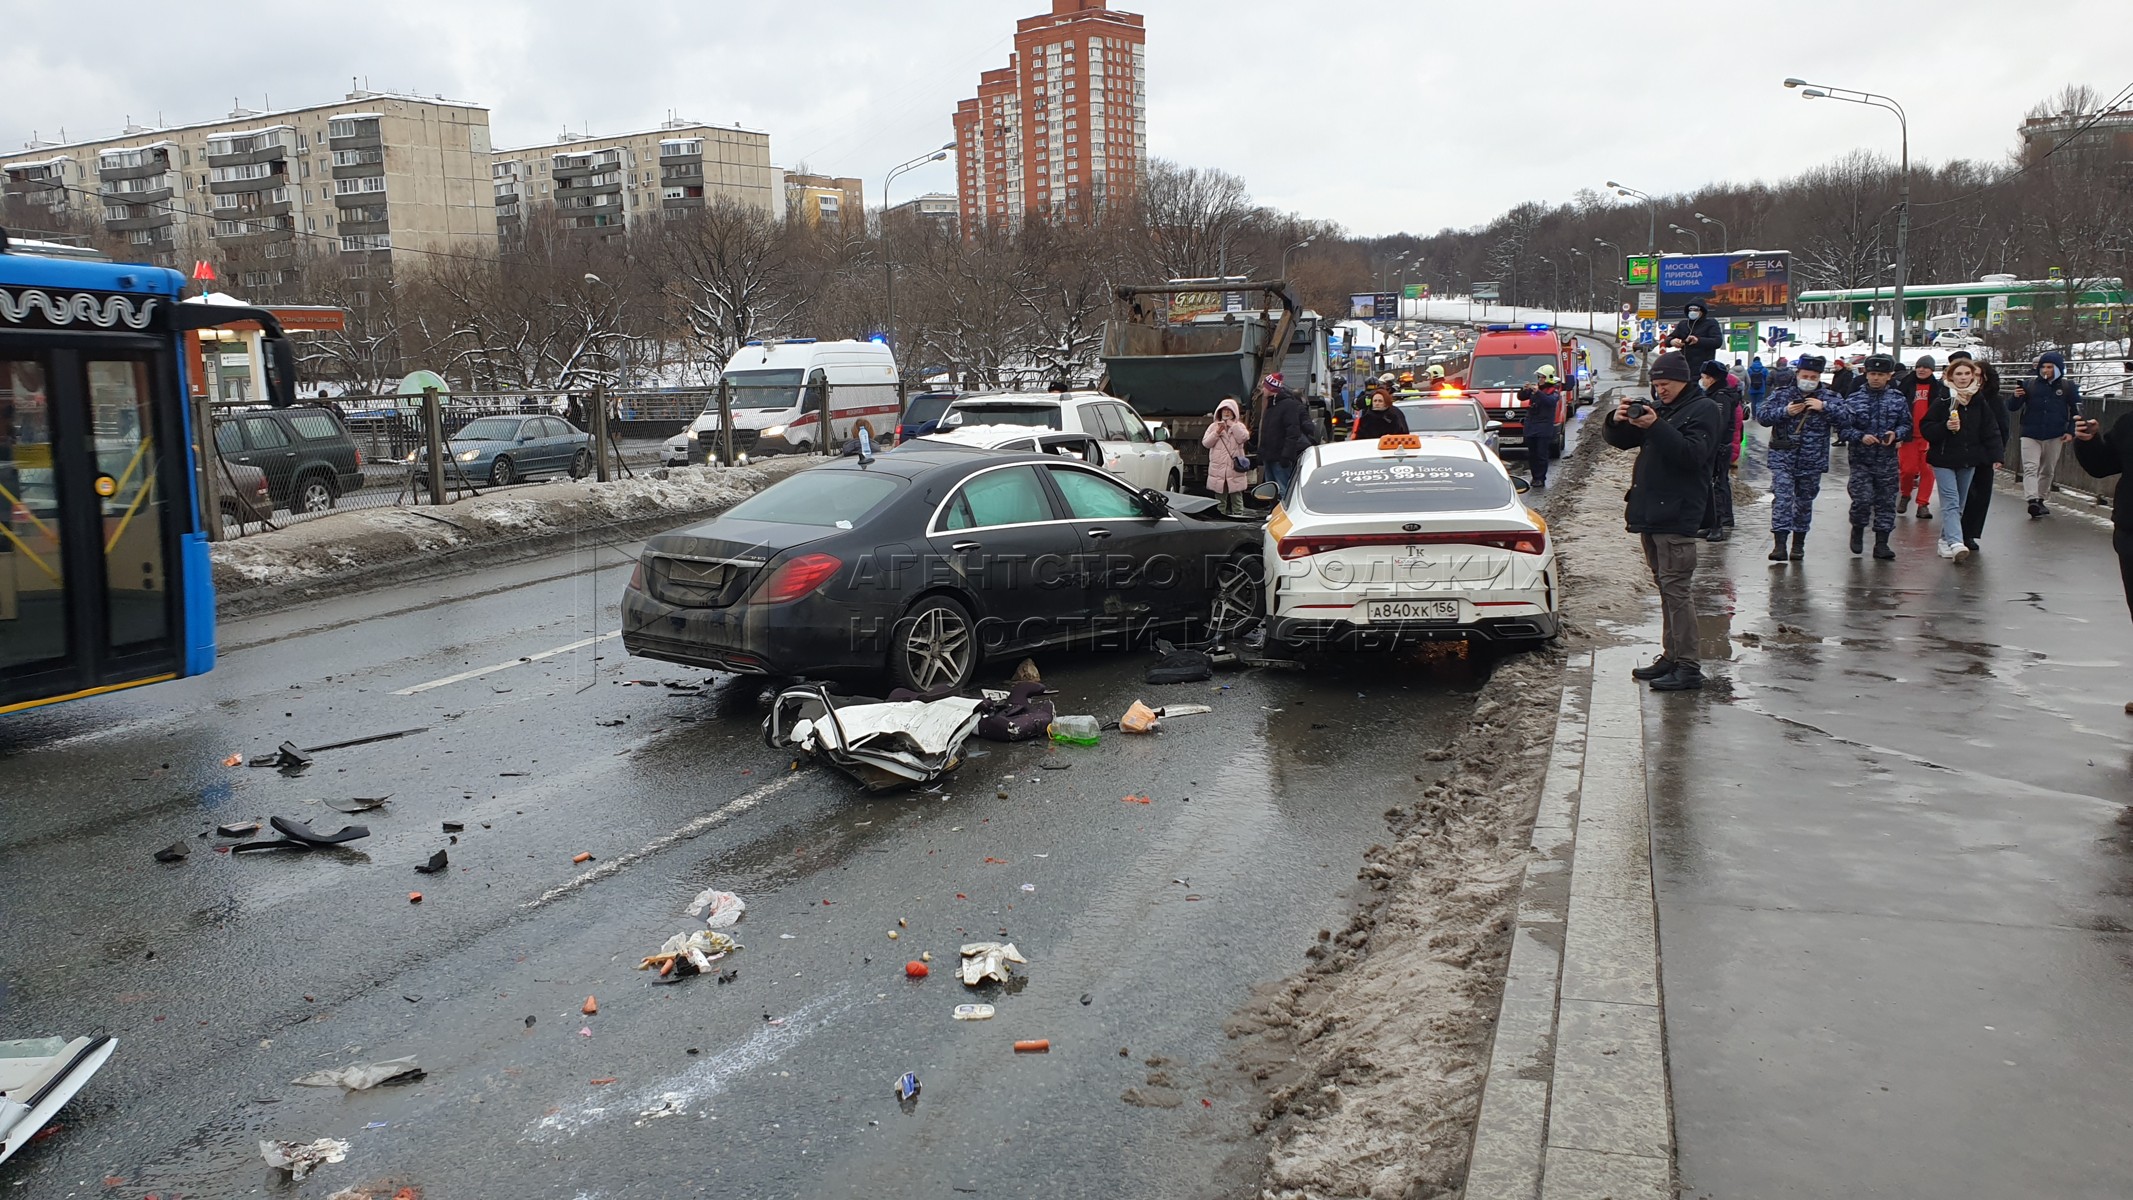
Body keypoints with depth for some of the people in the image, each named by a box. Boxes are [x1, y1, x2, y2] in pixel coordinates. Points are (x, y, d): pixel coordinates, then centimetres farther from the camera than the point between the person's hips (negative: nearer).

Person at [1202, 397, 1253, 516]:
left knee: (1237, 499, 2)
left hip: (1234, 470, -1)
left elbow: (1243, 438, -13)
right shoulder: (1214, 426, 10)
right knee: (1220, 500, 8)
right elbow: (1205, 443, 0)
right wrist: (1217, 432, -10)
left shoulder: (1239, 426, 7)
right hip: (1218, 469, 1)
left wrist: (1232, 425, -10)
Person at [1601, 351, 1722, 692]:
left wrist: (1656, 427, -28)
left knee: (1675, 587, -11)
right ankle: (1670, 657, 19)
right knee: (1665, 587, 12)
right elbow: (1619, 441, 15)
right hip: (1650, 511, 9)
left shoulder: (1702, 409, -5)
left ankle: (1689, 667, -9)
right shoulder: (1657, 407, 18)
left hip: (1676, 515, -8)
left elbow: (1693, 453, -20)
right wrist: (1617, 420, -7)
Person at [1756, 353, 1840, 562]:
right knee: (1782, 498, -12)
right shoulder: (1782, 394, 2)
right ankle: (1779, 543, -15)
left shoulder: (1829, 398, 2)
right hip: (1783, 459, -1)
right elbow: (1761, 416, -5)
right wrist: (1785, 411, -18)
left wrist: (1824, 407, -21)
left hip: (1812, 461, 1)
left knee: (1804, 502, 12)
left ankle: (1798, 544, 24)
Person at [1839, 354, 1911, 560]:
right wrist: (1860, 437, -19)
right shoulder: (1854, 400, -2)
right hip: (1861, 460, -2)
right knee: (1863, 499, -11)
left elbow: (1907, 425, 10)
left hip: (1887, 460, 2)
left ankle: (1881, 543, 12)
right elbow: (1842, 426, -3)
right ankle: (1857, 529, 17)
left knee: (1886, 501, 5)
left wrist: (1896, 434, -11)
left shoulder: (1898, 400, 4)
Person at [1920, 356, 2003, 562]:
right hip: (1944, 459, -5)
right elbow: (1925, 428, -6)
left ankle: (1946, 539, 23)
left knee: (1960, 504, 11)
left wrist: (1996, 455, 1)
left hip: (1969, 461, 5)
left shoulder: (1980, 402, 4)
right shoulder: (1943, 402, -7)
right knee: (1951, 502, -13)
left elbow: (1991, 431, 8)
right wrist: (1945, 427, -23)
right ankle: (1956, 543, -25)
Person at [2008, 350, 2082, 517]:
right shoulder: (2029, 385, 1)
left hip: (2055, 437, 1)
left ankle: (2041, 500, 24)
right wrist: (2016, 397, -20)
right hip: (2030, 436, -1)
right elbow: (2011, 408, 2)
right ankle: (2032, 500, -27)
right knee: (2030, 468, -16)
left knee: (2048, 471, 12)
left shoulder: (2068, 387, 3)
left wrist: (2071, 431, -2)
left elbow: (2077, 411, 9)